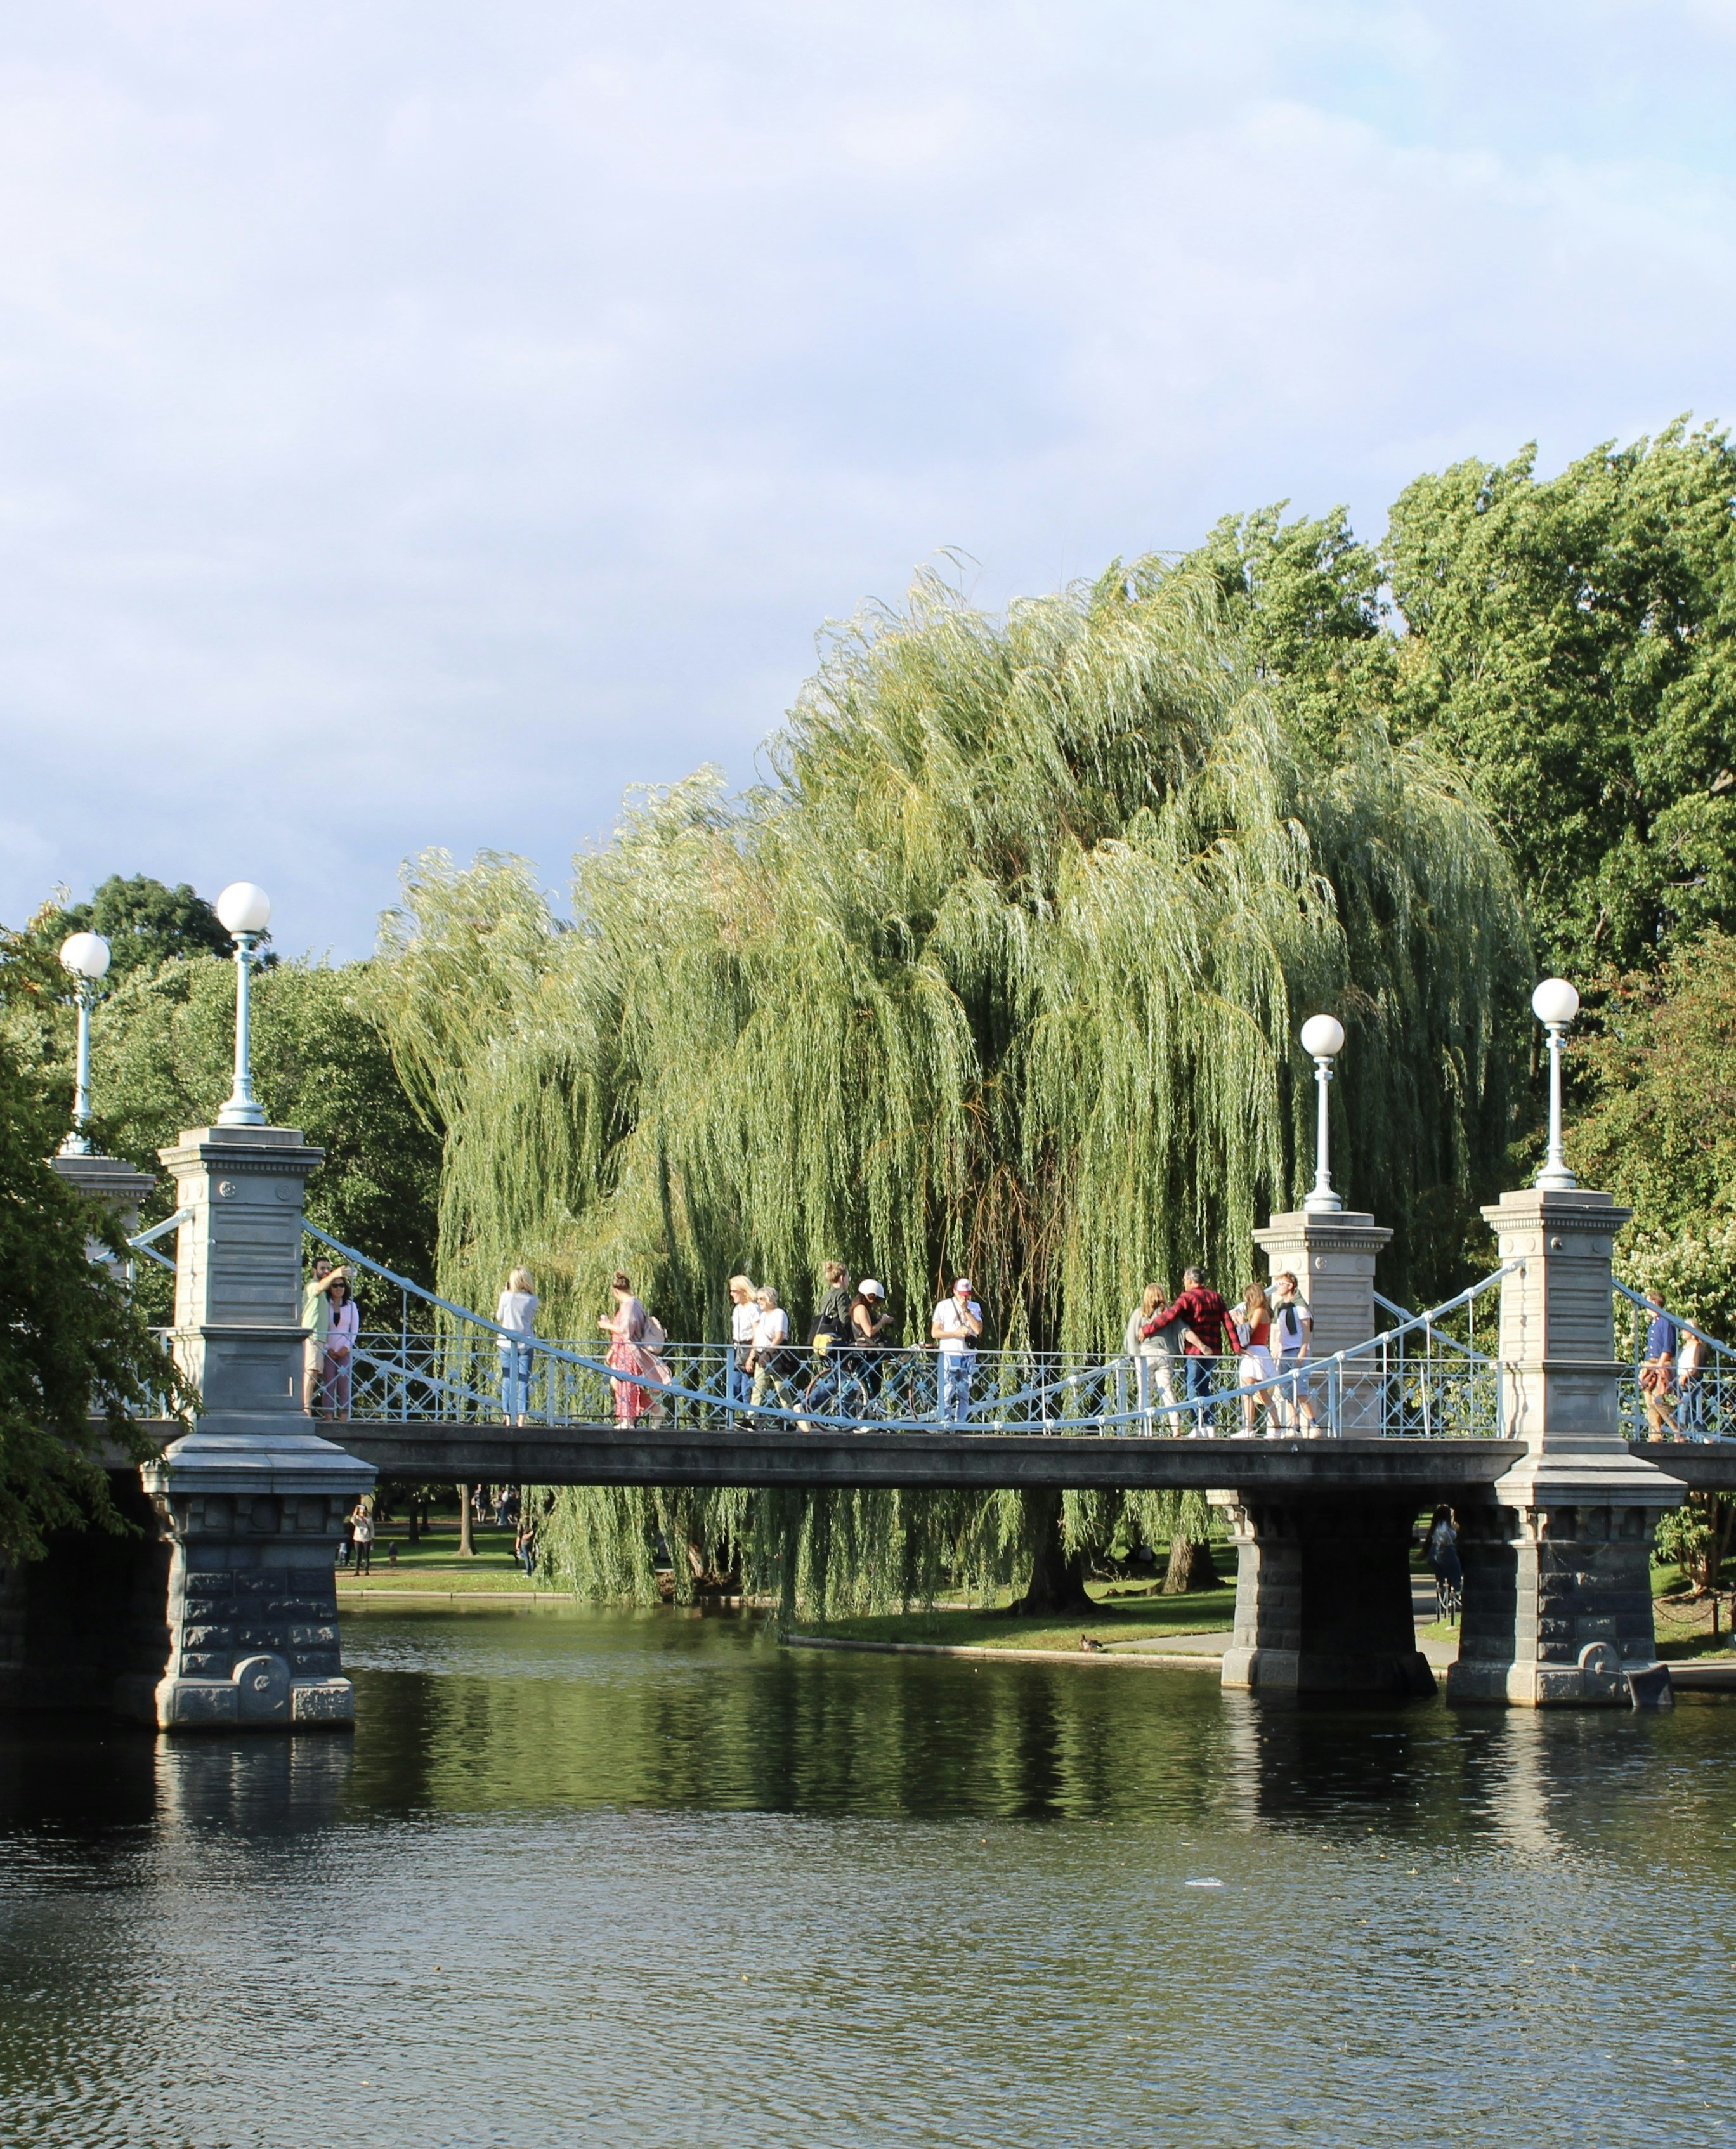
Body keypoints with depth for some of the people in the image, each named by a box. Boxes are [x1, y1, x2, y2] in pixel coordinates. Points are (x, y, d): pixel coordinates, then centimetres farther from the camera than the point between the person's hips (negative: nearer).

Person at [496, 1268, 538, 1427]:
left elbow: (499, 1317, 4)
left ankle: (507, 1416, 5)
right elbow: (532, 1318, 7)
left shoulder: (506, 1297, -8)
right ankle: (521, 1416, -2)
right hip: (526, 1343, 0)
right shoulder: (532, 1300, -6)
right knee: (523, 1380, 2)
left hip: (506, 1343, 0)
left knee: (507, 1379, 6)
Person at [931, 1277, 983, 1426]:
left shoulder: (974, 1308, 12)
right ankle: (945, 1421, -10)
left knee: (964, 1392, 2)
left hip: (968, 1356, 3)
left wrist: (966, 1310, -7)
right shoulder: (944, 1306, 4)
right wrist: (956, 1333, -11)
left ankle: (960, 1422, 3)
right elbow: (935, 1332, -1)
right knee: (947, 1391, -10)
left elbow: (978, 1330, -3)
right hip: (949, 1354, -3)